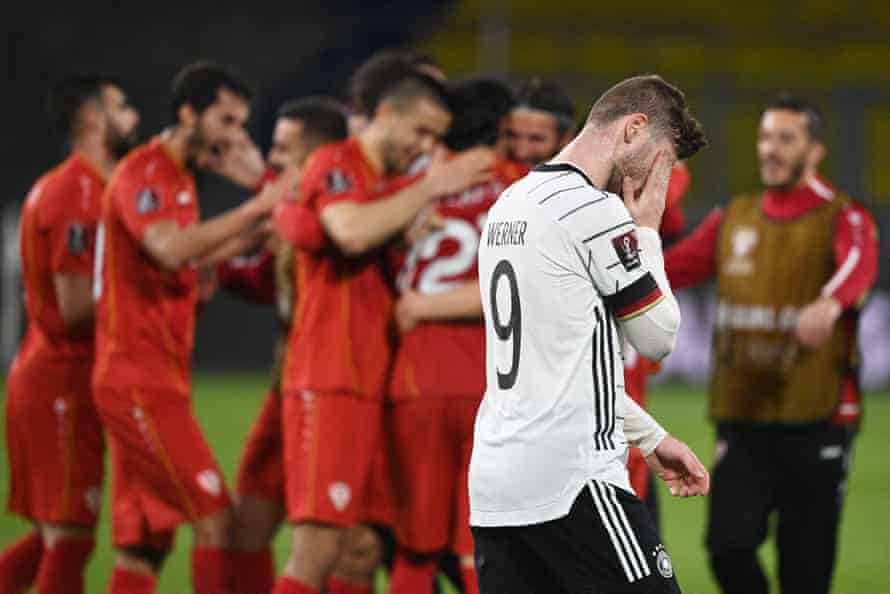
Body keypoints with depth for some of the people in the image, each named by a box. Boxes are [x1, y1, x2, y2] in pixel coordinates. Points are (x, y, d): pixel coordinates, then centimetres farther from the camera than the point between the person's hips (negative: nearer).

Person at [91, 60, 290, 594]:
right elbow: (170, 248, -30)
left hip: (156, 383, 10)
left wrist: (259, 231, 12)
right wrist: (256, 208, -28)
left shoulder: (179, 178, 19)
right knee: (215, 516, -13)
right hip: (139, 380, -10)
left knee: (144, 543, 7)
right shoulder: (143, 174, -13)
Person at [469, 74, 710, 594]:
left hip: (492, 482, 9)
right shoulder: (596, 212, -11)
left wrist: (651, 439, 24)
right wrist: (647, 230, 8)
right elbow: (658, 337, -2)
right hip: (572, 482, -9)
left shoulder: (509, 205, 18)